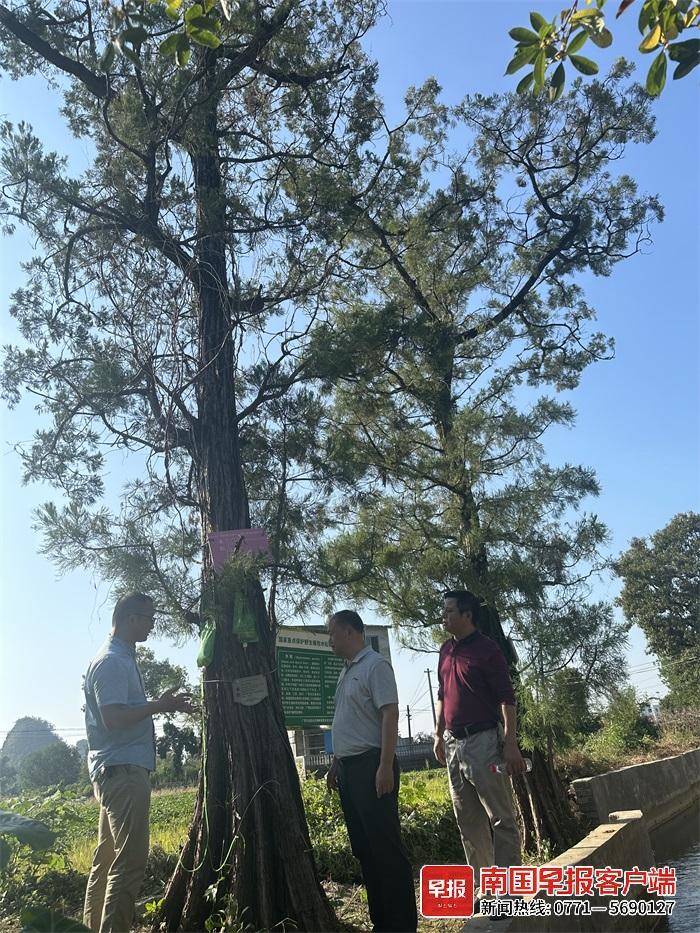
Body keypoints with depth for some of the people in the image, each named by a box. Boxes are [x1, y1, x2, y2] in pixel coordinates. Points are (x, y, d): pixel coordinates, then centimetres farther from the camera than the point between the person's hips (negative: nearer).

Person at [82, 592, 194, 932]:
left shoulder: (123, 659, 18)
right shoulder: (111, 662, -15)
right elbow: (114, 718, -23)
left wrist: (164, 705, 13)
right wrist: (159, 705, -16)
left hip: (119, 772, 11)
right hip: (123, 770, -11)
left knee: (108, 857, 17)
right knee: (130, 860, -9)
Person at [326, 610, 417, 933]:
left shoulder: (375, 665, -9)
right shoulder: (346, 671, 17)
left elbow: (390, 715, -16)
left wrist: (385, 767, -22)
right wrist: (335, 764, 21)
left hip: (371, 764, -9)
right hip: (348, 767, 9)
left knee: (385, 846, -4)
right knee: (363, 847, 13)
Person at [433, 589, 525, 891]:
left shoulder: (486, 648, -9)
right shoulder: (446, 650, 12)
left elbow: (506, 698, -12)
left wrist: (510, 743, -18)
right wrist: (438, 735, 18)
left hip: (483, 741, -8)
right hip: (453, 744, 8)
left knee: (501, 818, -1)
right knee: (468, 821, 14)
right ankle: (481, 885, 25)